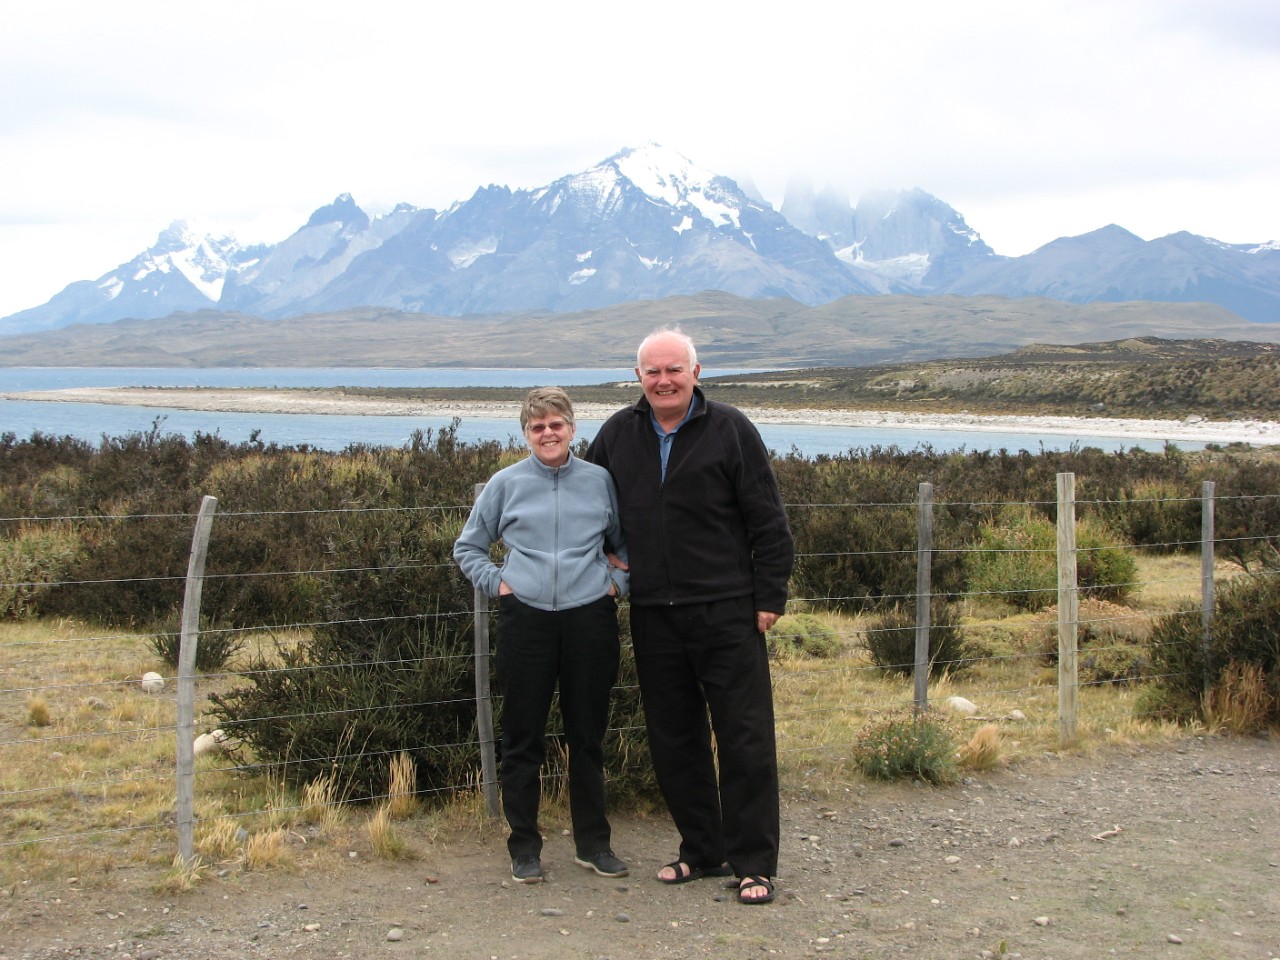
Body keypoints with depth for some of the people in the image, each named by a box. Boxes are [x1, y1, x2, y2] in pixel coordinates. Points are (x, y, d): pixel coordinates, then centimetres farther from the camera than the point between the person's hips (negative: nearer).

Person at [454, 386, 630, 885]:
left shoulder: (601, 481, 5)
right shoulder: (505, 484, 4)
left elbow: (628, 543, 19)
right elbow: (467, 548, 15)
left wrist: (618, 582, 5)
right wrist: (496, 582, 2)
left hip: (590, 619, 1)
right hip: (525, 621, 0)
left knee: (588, 736, 9)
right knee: (523, 740, 4)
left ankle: (593, 843, 21)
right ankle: (524, 847, 15)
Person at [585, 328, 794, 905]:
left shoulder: (730, 430, -4)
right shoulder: (618, 435, 8)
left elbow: (767, 522, -3)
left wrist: (770, 596, -7)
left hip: (726, 613, -4)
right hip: (653, 617, 4)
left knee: (745, 739, -2)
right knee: (674, 741, 11)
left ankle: (754, 863, 7)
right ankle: (702, 851, 25)